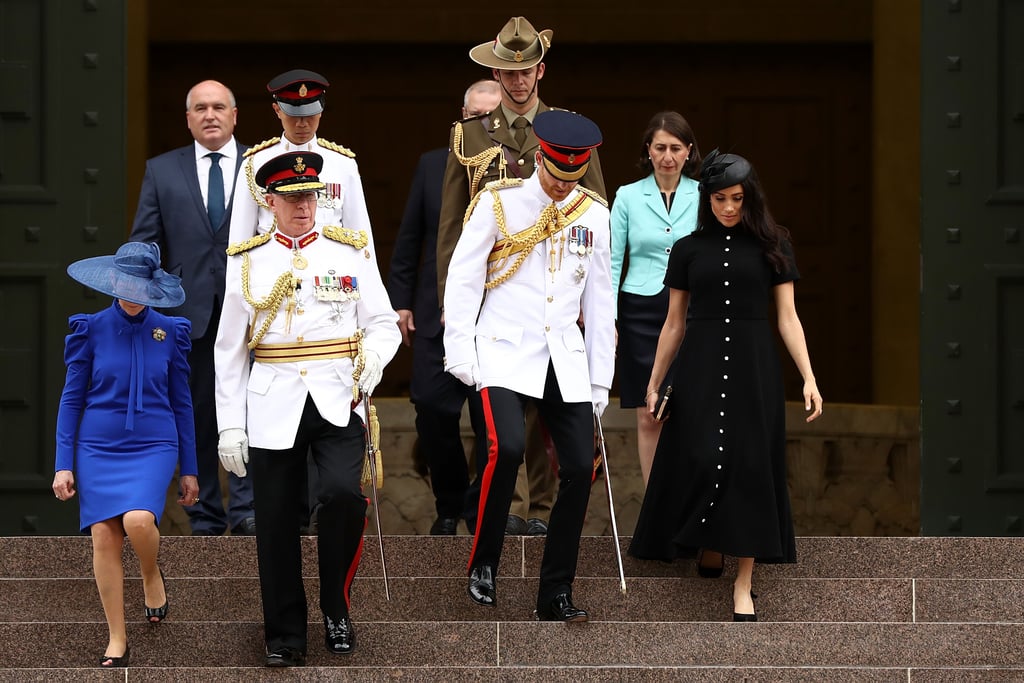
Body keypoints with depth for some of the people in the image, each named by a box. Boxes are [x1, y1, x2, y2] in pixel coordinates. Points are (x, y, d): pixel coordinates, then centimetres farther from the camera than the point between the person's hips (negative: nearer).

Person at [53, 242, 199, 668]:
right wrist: (63, 464, -1)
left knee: (139, 520, -25)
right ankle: (116, 639, 5)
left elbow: (181, 403, 9)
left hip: (153, 446, -1)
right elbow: (72, 398, 4)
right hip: (98, 448, 1)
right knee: (104, 536, -7)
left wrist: (189, 469, 9)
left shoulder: (170, 332, 4)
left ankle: (152, 576, 9)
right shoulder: (91, 330, 1)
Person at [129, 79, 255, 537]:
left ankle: (246, 510, -7)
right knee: (197, 415, 5)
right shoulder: (162, 171, 11)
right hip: (188, 308, 1)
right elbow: (143, 242, 7)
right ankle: (205, 518, 10)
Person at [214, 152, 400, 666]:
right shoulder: (247, 261, 8)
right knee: (276, 524, 1)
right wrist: (229, 425, 3)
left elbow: (383, 324, 9)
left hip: (339, 400, -1)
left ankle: (336, 608, -4)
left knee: (342, 493, -23)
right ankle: (285, 636, 14)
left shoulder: (351, 252, 7)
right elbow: (229, 350, 9)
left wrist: (373, 353, -15)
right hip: (273, 407, 1)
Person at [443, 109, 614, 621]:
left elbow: (598, 301, 14)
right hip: (505, 354, -4)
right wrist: (459, 352, -7)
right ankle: (483, 565, -7)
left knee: (580, 469, -5)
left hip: (565, 362, 4)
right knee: (507, 447, -26)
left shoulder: (593, 214, 10)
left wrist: (600, 380, 12)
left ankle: (555, 596, 5)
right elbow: (462, 279, 0)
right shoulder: (499, 203, -1)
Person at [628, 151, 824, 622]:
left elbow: (788, 317, 2)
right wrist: (654, 383, 10)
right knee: (700, 459, -7)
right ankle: (706, 548, 19)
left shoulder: (771, 246, 5)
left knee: (749, 467, -3)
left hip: (753, 368, -1)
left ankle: (743, 584, 0)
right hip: (701, 366, 1)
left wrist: (809, 378, -6)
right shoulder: (689, 250, 7)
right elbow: (674, 323, 11)